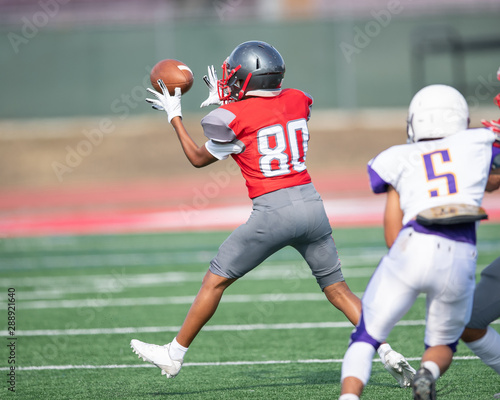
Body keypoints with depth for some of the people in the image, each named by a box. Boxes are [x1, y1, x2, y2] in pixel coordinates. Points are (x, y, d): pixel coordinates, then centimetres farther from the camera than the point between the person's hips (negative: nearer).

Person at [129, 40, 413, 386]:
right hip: (311, 203, 5)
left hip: (273, 212, -5)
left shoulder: (236, 116, -9)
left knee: (215, 280, 9)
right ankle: (388, 353, 1)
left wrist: (175, 117, 17)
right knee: (338, 289, 12)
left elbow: (199, 158, 7)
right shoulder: (298, 101, 7)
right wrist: (227, 102, 29)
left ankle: (174, 354, 17)